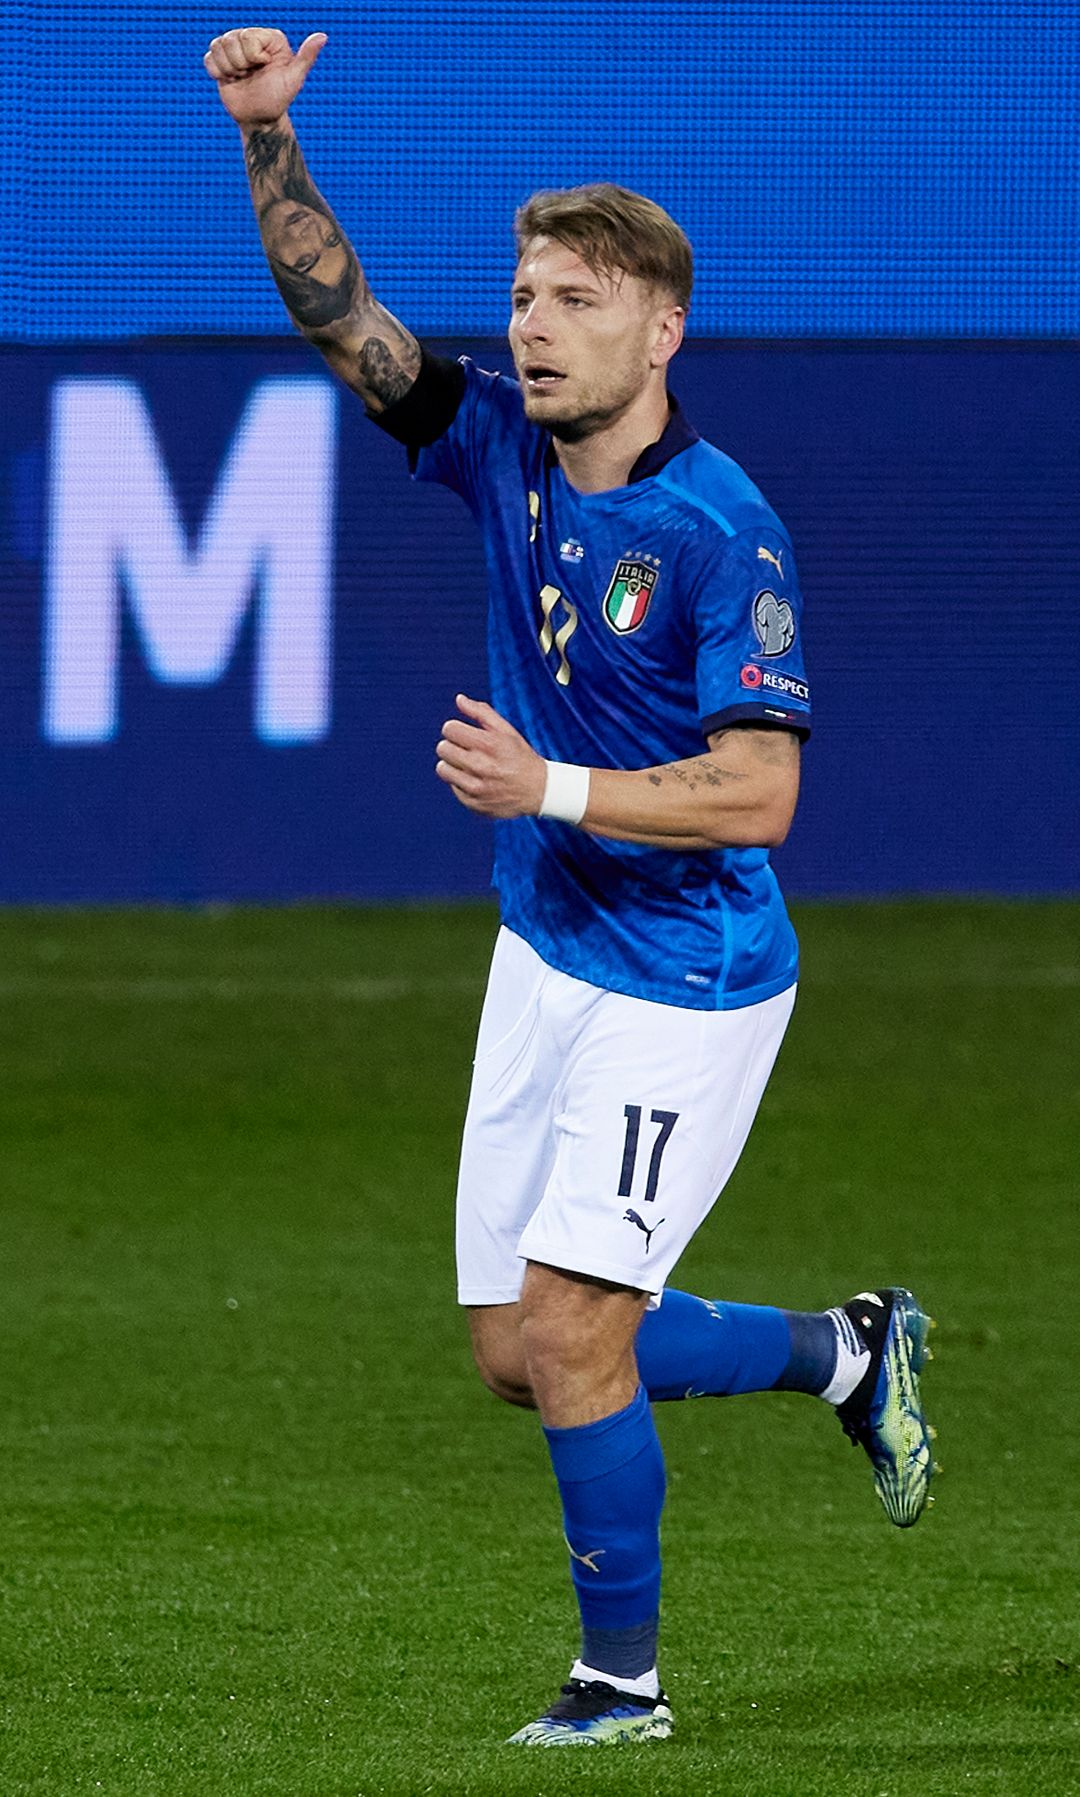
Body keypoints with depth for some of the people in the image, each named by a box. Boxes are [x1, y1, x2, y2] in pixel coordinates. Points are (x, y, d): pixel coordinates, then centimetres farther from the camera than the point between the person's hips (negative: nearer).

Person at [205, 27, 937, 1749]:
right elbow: (335, 307, -1)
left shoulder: (722, 530, -19)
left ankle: (623, 1672, 5)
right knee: (520, 1351, 10)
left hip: (685, 986, -7)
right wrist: (267, 136, -16)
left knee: (567, 1331, -11)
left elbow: (758, 790, -21)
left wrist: (553, 788, -27)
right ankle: (848, 1353, 31)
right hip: (546, 957, 8)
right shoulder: (502, 448, 0)